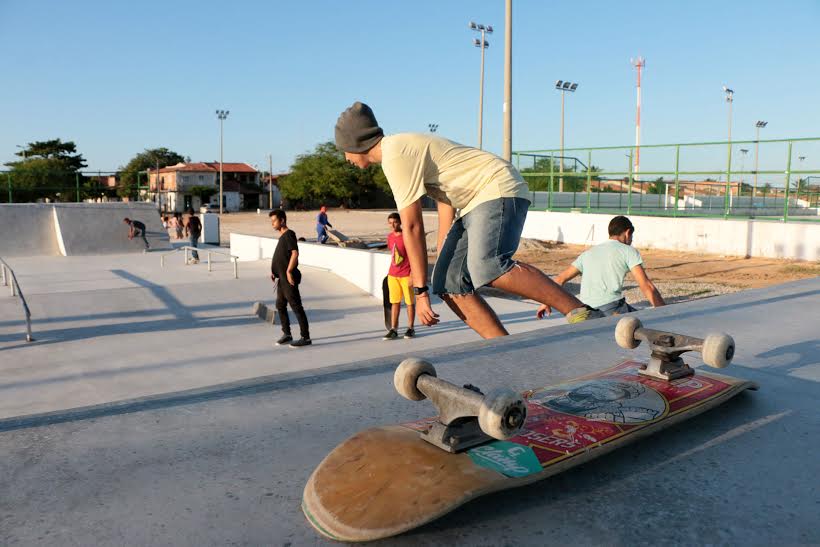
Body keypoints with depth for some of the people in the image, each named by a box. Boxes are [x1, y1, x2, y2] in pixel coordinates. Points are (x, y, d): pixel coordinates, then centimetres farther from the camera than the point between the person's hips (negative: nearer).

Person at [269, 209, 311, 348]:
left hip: (288, 279, -10)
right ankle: (287, 334, 27)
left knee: (296, 307, -5)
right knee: (280, 305, 15)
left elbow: (295, 253, -23)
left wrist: (289, 271, -24)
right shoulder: (282, 236, 15)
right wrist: (274, 271, 17)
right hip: (282, 278, 10)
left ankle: (305, 337, 1)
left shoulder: (289, 234, -13)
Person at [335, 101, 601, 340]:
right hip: (477, 203, 10)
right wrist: (441, 262, 26)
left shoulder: (395, 156, -12)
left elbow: (412, 227, -15)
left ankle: (581, 312, -31)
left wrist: (420, 290, -11)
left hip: (499, 191, -10)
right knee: (449, 283, 0)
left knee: (487, 266, -33)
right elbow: (446, 207, 22)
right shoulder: (405, 146, 20)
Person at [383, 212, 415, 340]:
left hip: (407, 275, -5)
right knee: (395, 302, 5)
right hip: (392, 275, 5)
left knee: (410, 302, 5)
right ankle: (393, 329, 8)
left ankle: (410, 328, 15)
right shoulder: (390, 237, 8)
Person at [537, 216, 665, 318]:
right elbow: (646, 286, 0)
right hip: (611, 307, -6)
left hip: (587, 311, 6)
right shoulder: (628, 251, 9)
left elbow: (561, 279, 24)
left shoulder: (588, 253, 24)